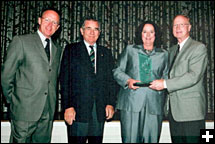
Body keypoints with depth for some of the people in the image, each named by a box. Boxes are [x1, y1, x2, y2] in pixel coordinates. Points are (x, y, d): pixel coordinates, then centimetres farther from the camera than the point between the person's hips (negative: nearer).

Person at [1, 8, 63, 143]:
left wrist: (52, 103, 11)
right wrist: (13, 100, 1)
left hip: (48, 112, 5)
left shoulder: (58, 49, 16)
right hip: (25, 110, -4)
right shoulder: (21, 41, -1)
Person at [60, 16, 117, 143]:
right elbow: (65, 80, -2)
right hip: (77, 109, -3)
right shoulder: (71, 50, 6)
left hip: (100, 110, 3)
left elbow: (111, 80, 12)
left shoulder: (106, 53, 15)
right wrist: (68, 106, -10)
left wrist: (111, 103, 0)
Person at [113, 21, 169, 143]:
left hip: (154, 104, 1)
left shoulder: (164, 54, 19)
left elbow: (166, 76, 18)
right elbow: (117, 71, 13)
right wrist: (128, 81, -6)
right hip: (131, 102, -1)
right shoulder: (130, 50, 16)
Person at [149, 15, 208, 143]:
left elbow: (194, 76, -17)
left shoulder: (199, 48, -5)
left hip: (191, 109, -7)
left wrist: (165, 84, -19)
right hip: (174, 108, 7)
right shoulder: (172, 50, 20)